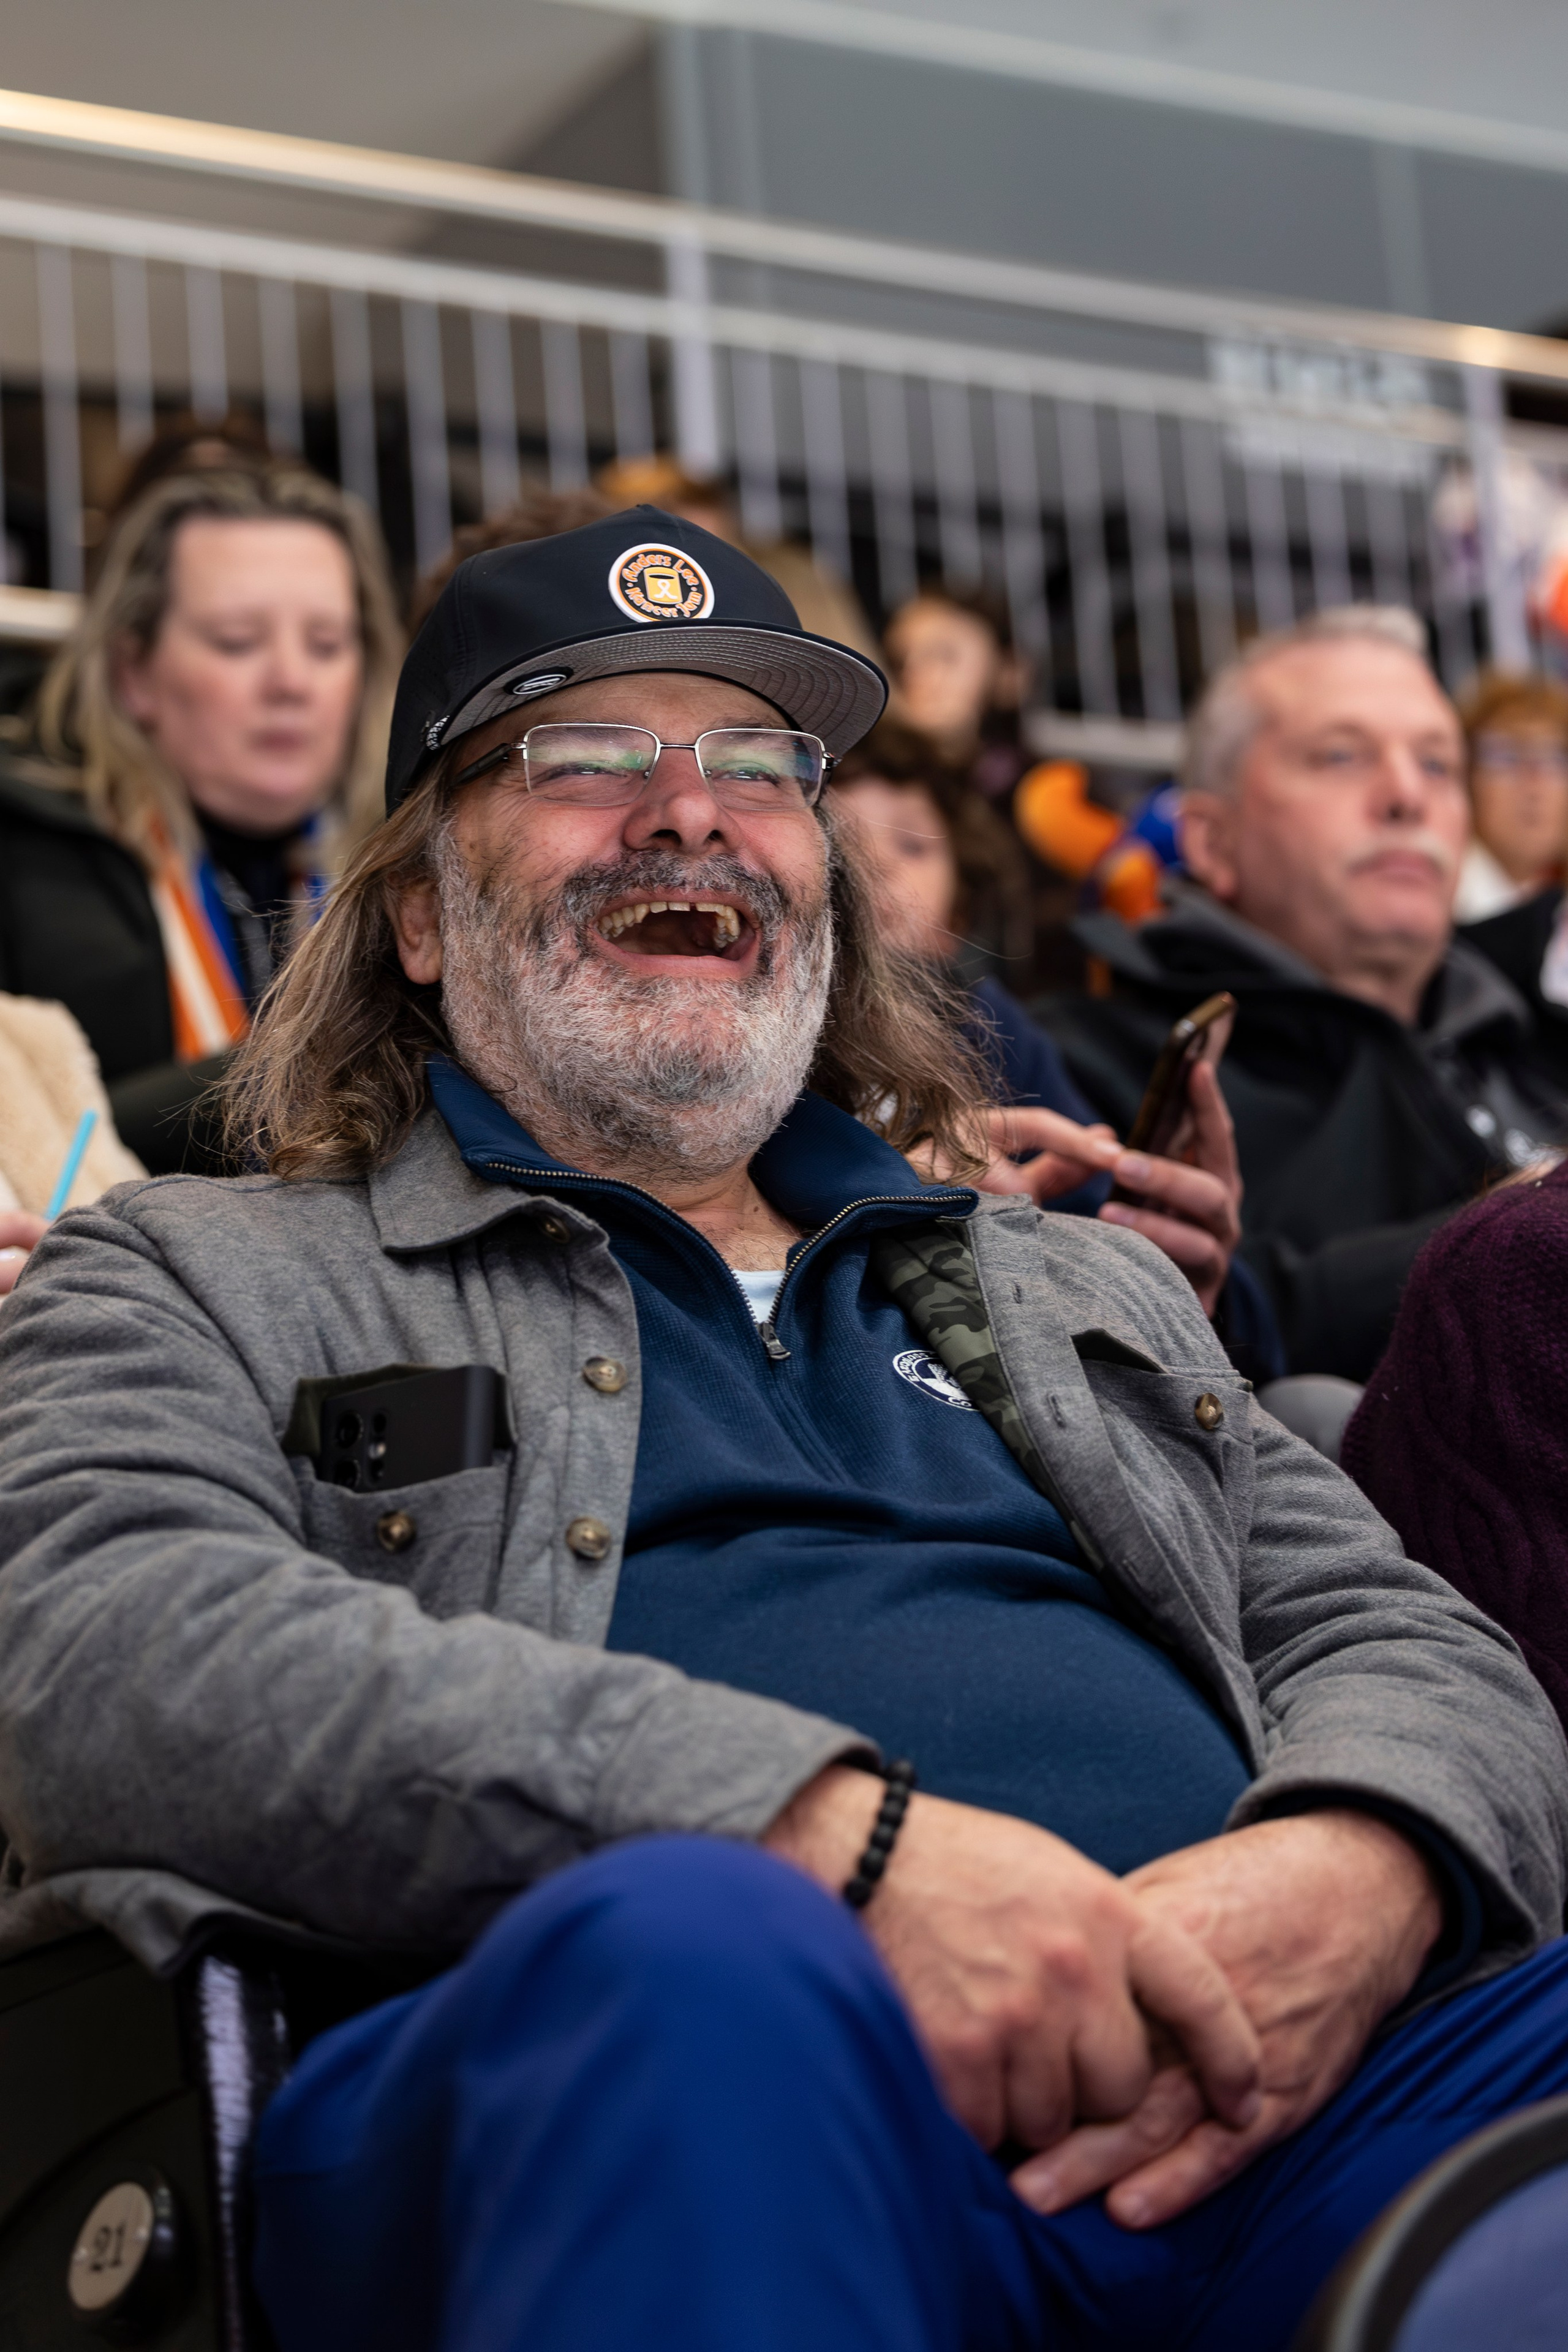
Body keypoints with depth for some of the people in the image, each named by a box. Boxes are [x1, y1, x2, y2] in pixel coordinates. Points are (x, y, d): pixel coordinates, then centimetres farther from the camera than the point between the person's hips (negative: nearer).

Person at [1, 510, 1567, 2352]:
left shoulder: (1085, 1289, 32)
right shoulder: (191, 1282, 17)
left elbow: (1412, 1645, 23)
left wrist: (1353, 1880, -6)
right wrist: (842, 1839, -18)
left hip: (1238, 2086, 4)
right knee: (691, 1943, -40)